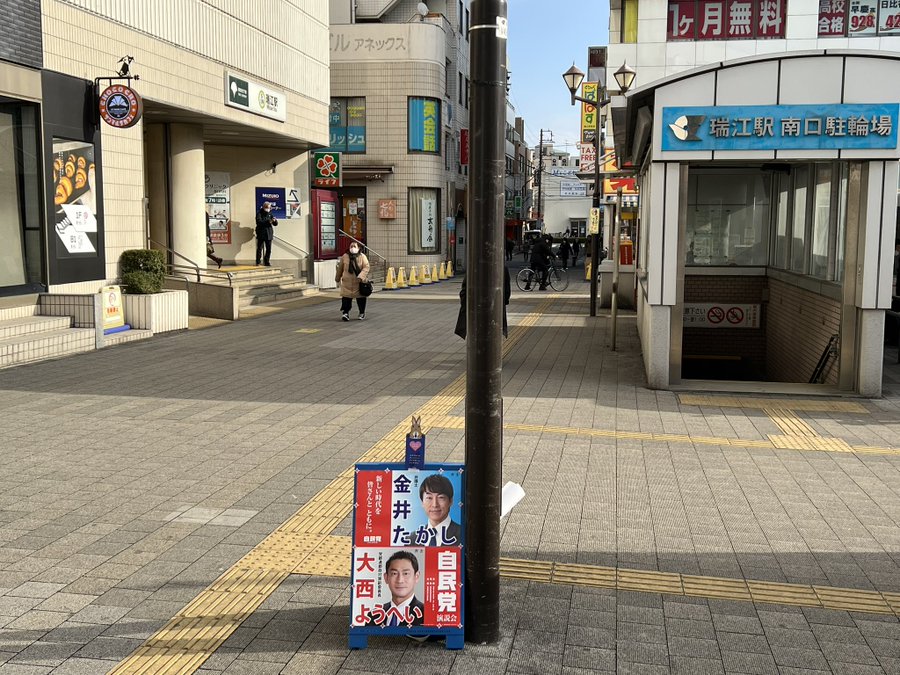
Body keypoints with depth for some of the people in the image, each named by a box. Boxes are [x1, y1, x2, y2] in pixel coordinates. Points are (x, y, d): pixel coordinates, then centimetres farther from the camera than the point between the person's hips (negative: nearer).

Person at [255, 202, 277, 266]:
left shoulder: (270, 213, 13)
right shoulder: (259, 213, -2)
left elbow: (275, 224, 10)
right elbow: (259, 222, -19)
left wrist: (274, 221, -13)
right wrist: (268, 221, -29)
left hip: (269, 234, 4)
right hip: (261, 234, -4)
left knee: (269, 249, 4)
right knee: (259, 248, -2)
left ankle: (267, 262, 13)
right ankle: (258, 262, 3)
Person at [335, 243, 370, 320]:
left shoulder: (362, 257, -5)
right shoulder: (344, 257, 2)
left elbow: (366, 267, -13)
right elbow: (340, 268, 12)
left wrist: (360, 277, -26)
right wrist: (337, 278, 19)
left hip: (359, 282, -1)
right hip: (347, 282, 1)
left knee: (361, 298, 8)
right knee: (346, 297, -7)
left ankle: (362, 313, 25)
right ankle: (345, 312, 2)